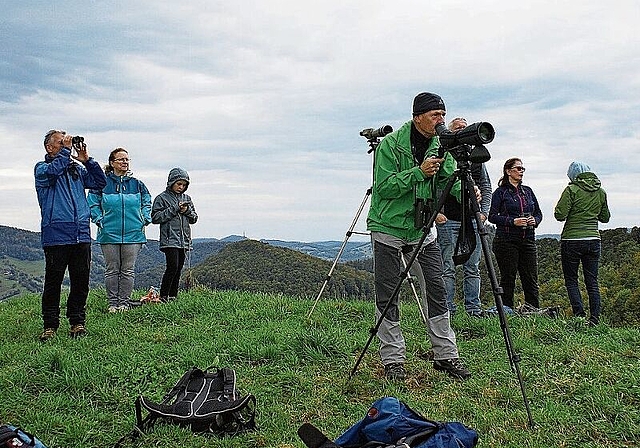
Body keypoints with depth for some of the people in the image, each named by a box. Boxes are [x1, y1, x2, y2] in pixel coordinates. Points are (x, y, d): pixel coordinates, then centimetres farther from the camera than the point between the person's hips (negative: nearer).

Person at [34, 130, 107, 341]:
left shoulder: (77, 169, 18)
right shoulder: (42, 168, 5)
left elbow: (99, 182, 11)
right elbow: (52, 171, -18)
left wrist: (86, 159, 4)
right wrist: (66, 149, -11)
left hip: (81, 234, 5)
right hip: (56, 235, -4)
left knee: (81, 280, 6)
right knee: (53, 281, -1)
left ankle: (77, 321, 16)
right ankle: (50, 325, 8)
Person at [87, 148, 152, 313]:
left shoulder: (136, 184, 7)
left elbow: (146, 202, 18)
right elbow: (92, 203, 7)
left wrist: (145, 219, 6)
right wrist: (99, 220, -3)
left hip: (133, 234, 1)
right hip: (109, 234, -1)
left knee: (128, 270, 4)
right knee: (112, 270, 5)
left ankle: (124, 302, 12)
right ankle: (112, 302, 13)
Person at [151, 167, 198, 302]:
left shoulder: (186, 198, 16)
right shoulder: (162, 198, -1)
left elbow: (194, 218, 18)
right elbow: (155, 218, -9)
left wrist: (187, 211, -4)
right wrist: (174, 208, -13)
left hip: (184, 240, 6)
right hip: (170, 239, -6)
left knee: (178, 270, 7)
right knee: (172, 267, -15)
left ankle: (173, 296, 13)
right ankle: (163, 297, -7)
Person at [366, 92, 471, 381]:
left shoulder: (440, 146, 4)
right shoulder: (390, 144, -11)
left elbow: (450, 182, -1)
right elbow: (384, 187, -17)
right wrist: (418, 173, -26)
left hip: (422, 227, 4)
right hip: (388, 227, -4)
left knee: (436, 289, 1)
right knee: (387, 295, 0)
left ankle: (446, 355, 11)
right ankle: (393, 360, 10)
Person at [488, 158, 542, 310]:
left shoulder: (527, 191, 16)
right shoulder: (500, 192, 0)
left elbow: (538, 213, 21)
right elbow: (492, 216, -6)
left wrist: (535, 220, -1)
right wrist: (513, 221, -16)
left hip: (528, 240, 5)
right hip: (507, 240, -5)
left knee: (531, 280, 4)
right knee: (508, 279, -1)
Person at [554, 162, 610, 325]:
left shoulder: (572, 189, -10)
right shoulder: (601, 192, 7)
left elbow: (560, 215, -13)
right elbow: (605, 217, 16)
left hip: (572, 240, -5)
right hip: (593, 240, 5)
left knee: (571, 281, 6)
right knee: (592, 282, 8)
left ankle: (580, 315, -4)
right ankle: (595, 319, 4)